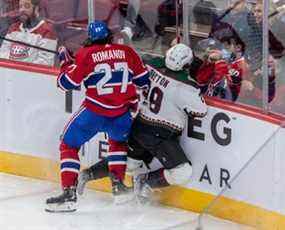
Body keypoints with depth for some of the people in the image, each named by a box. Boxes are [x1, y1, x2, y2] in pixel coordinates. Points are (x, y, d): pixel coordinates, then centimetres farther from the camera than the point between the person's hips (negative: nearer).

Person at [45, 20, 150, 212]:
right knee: (118, 141, 34)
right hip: (122, 114, 4)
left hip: (94, 112, -4)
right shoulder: (127, 52, 6)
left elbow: (67, 83, -2)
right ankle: (118, 185, 26)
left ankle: (69, 193, -2)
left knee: (69, 145, 11)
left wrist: (66, 61, 14)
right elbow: (143, 80, 14)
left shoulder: (86, 54, -3)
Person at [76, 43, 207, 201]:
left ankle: (88, 174, 28)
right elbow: (201, 111, -12)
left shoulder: (153, 67, -3)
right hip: (160, 135, -8)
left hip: (140, 125, 8)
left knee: (129, 161, 29)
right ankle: (146, 181, 0)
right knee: (183, 173, -9)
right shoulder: (184, 87, -21)